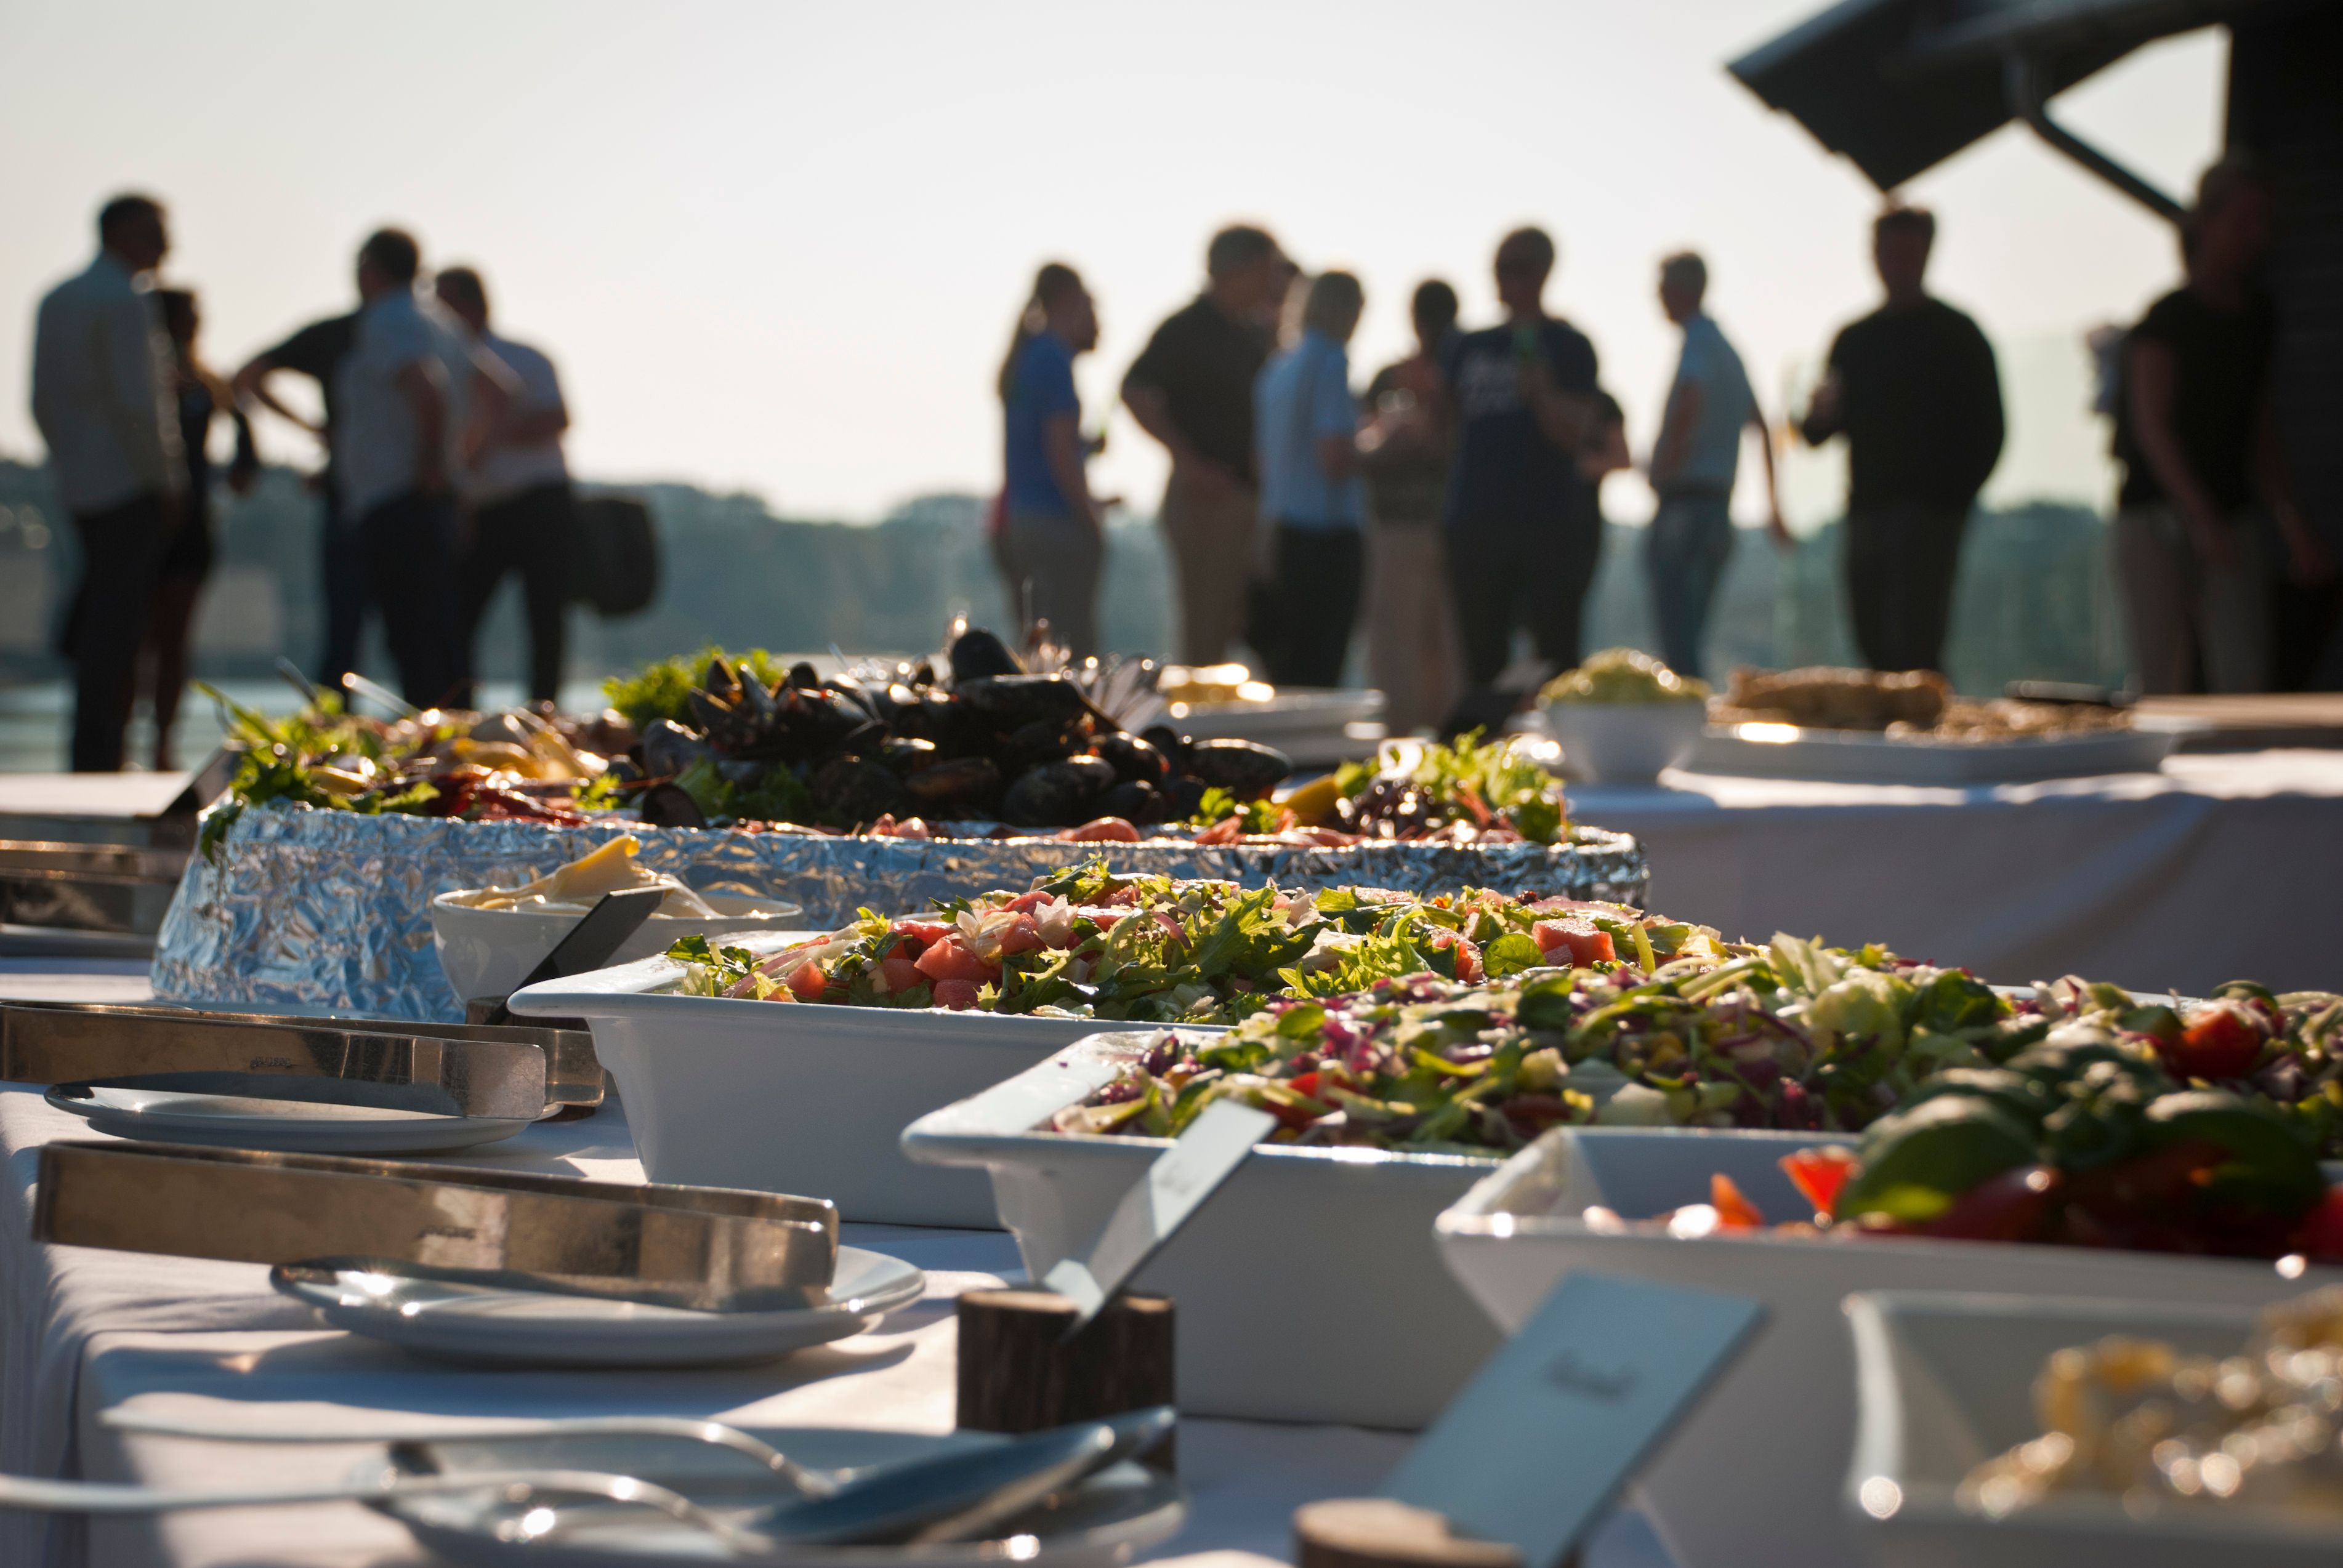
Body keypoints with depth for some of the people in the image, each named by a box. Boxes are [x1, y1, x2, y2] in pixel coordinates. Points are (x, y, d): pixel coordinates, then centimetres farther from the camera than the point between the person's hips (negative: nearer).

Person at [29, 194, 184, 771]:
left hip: (79, 486, 9)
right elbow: (135, 404, -18)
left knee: (97, 621, 15)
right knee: (116, 629, -5)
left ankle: (92, 761, 15)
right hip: (130, 487, -9)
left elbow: (41, 403, 17)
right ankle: (97, 761, -5)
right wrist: (164, 484, -10)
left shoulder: (55, 300, 15)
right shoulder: (126, 302, -12)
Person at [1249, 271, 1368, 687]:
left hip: (1280, 528, 8)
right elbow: (1336, 457, -20)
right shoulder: (1331, 361, -11)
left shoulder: (1275, 368, 13)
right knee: (1318, 669, -5)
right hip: (1328, 533, -8)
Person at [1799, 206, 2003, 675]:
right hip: (1867, 510, 5)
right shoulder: (1854, 339, 17)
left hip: (1929, 514, -5)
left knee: (1913, 647, -15)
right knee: (1876, 646, 5)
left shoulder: (1957, 335, 3)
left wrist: (1954, 497, -12)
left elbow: (1988, 433, -2)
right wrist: (1821, 414, -7)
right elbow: (1816, 434, 17)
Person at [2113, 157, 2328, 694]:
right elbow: (2151, 424, -13)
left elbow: (2260, 430, 17)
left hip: (2234, 520, 5)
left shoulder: (2258, 319, 13)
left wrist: (2292, 526, 9)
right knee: (2162, 685, -5)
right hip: (2159, 517, -5)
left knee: (2246, 680, -8)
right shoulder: (2167, 318, -5)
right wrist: (2203, 517, -23)